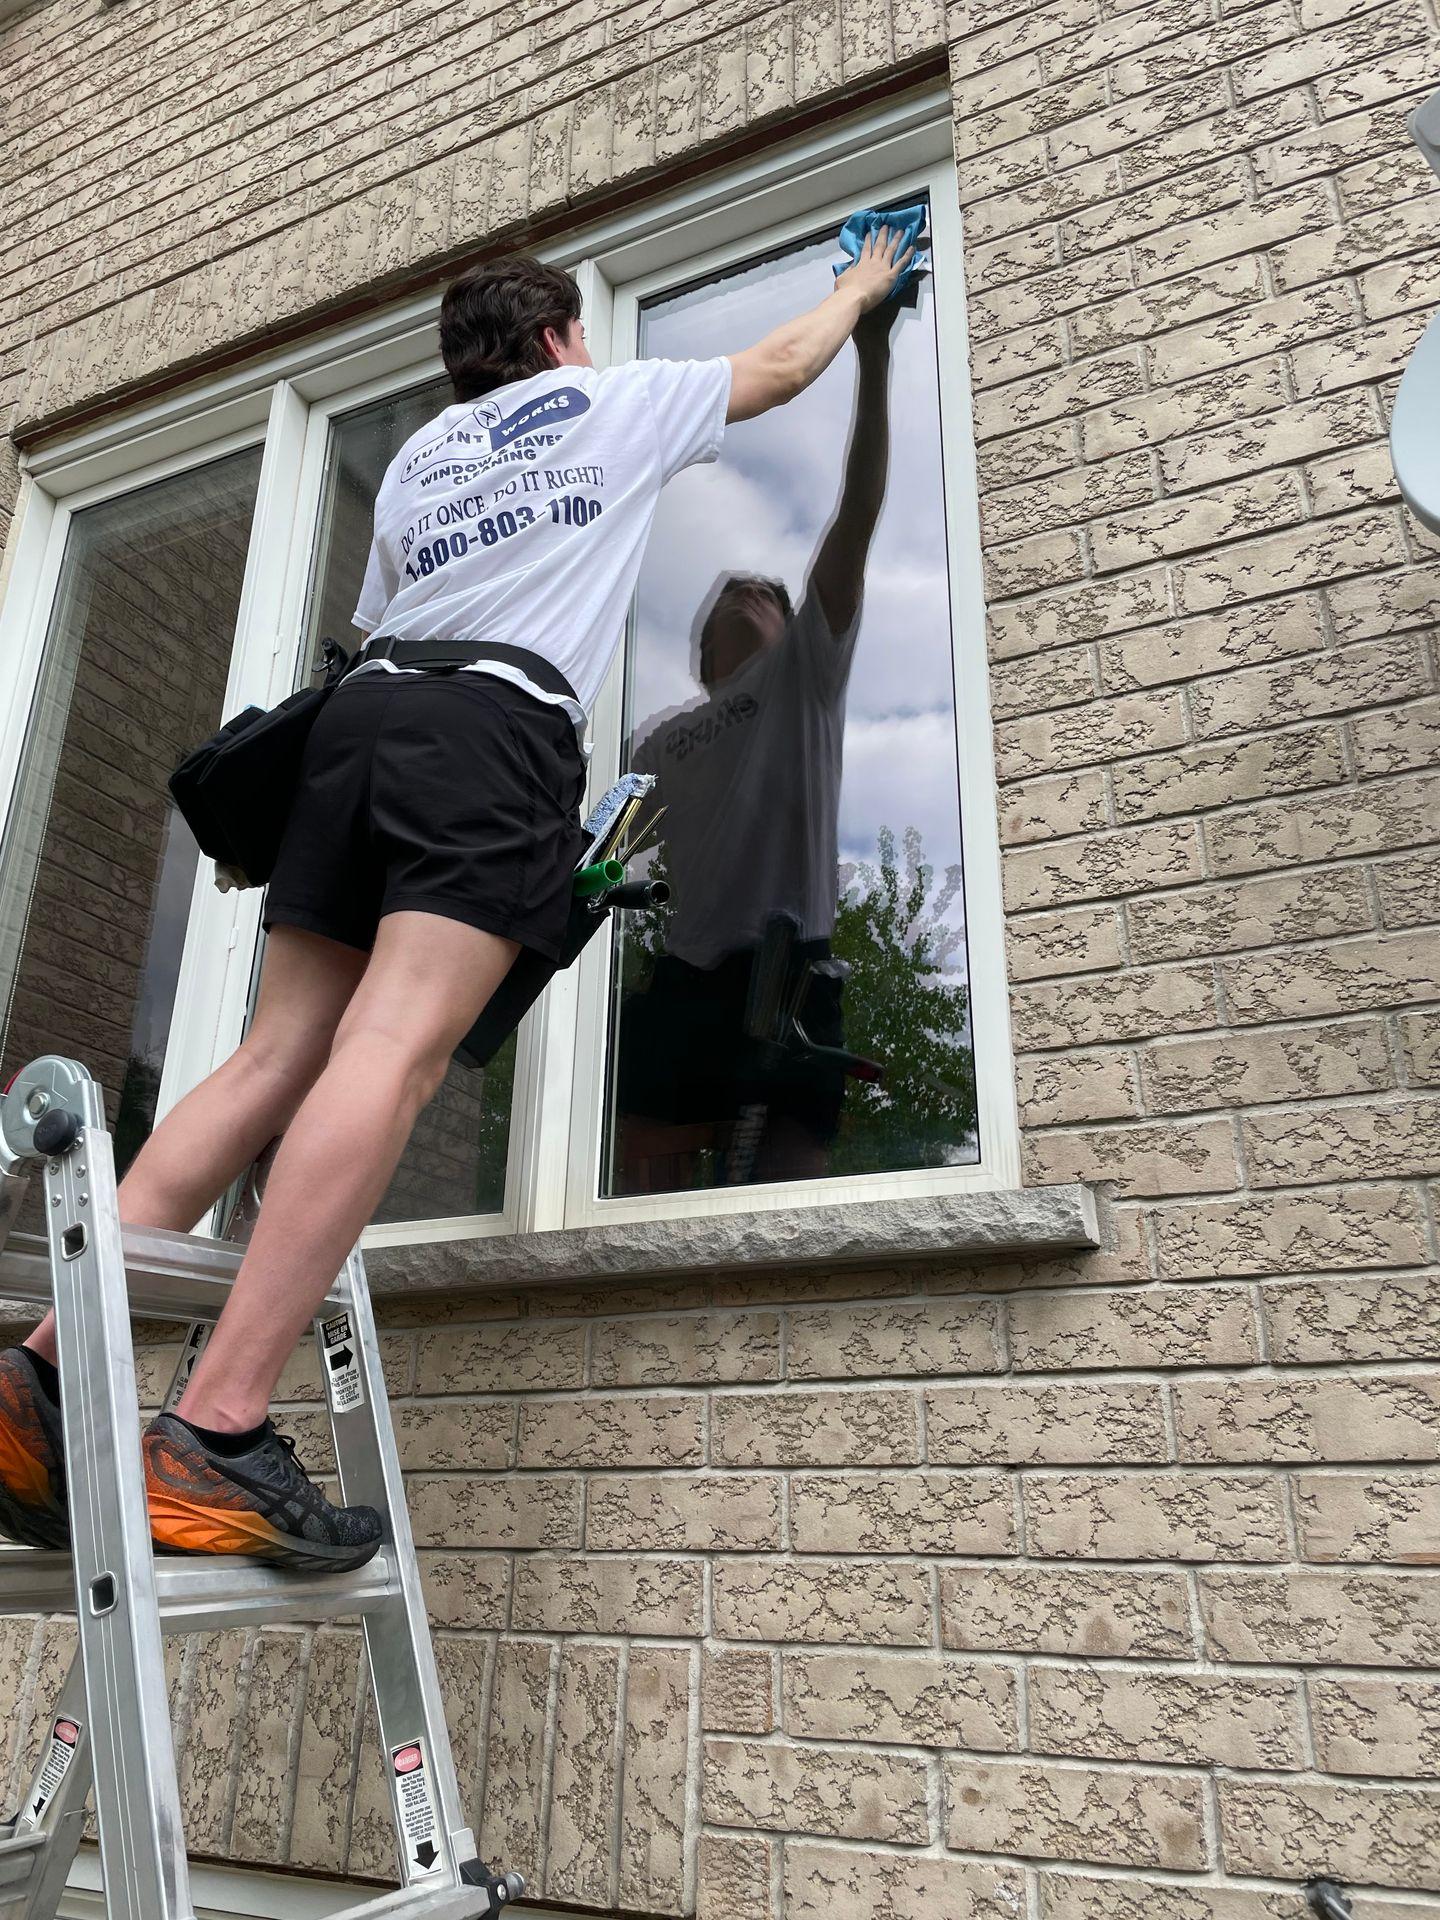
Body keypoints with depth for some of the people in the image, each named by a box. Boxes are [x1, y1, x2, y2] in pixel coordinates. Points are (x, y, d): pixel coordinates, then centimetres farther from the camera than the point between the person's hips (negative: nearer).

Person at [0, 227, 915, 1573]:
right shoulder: (614, 401, 22)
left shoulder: (414, 457, 33)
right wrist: (861, 288, 55)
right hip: (498, 730, -6)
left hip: (364, 708, 6)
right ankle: (218, 1425, -28)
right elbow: (783, 366, 36)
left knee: (277, 1058, -1)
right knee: (394, 1051, -19)